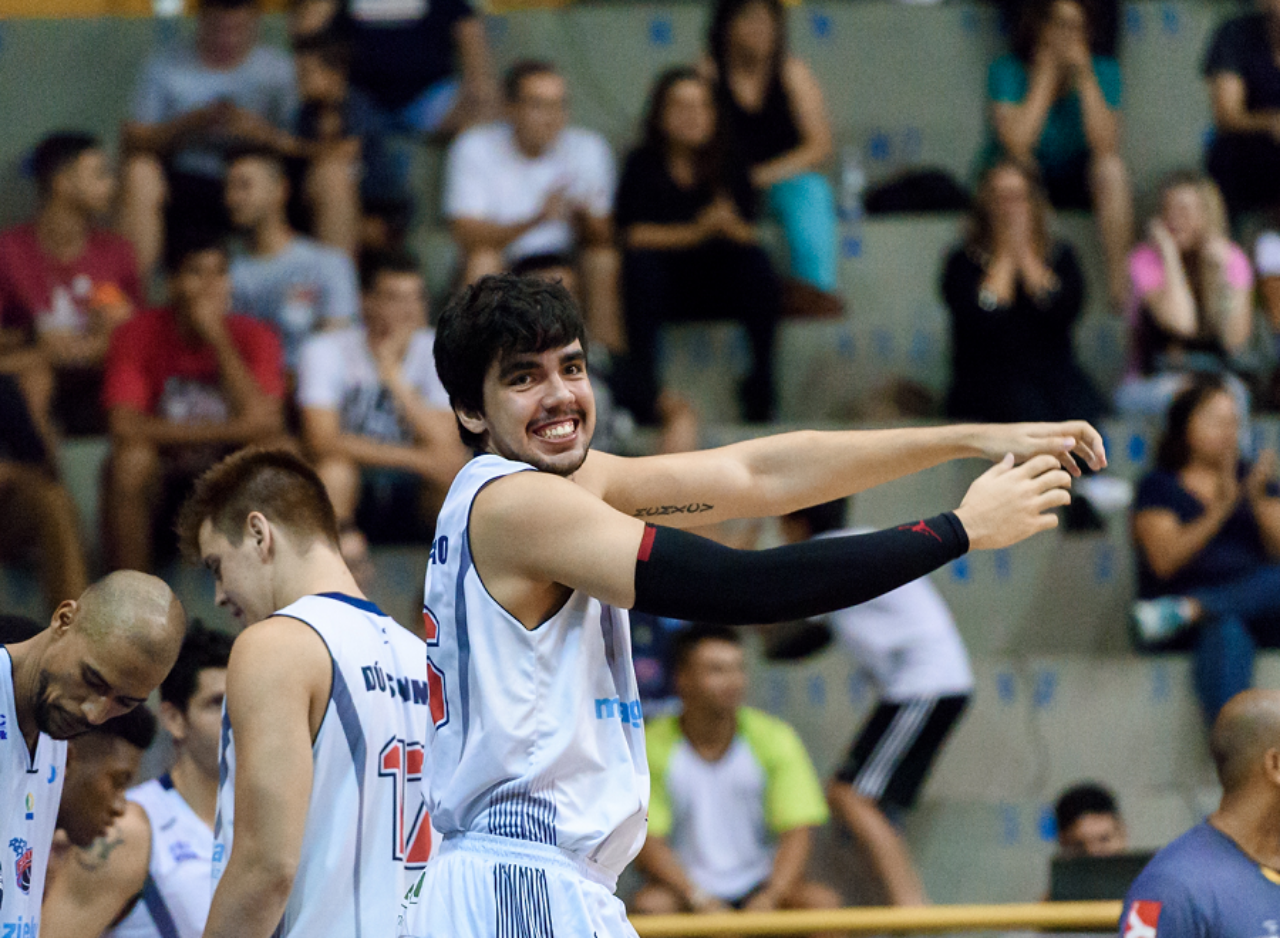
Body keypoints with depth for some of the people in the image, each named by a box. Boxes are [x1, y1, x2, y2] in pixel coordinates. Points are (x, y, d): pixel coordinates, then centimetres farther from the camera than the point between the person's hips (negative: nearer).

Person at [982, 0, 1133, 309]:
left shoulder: (1102, 71, -6)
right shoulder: (1007, 71, -12)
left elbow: (1106, 145, -22)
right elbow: (1016, 143, -29)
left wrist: (1085, 77, -24)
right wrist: (1045, 77, -22)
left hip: (1076, 181, 2)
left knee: (1111, 168, -29)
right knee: (1017, 166, -35)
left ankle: (1118, 280, -26)